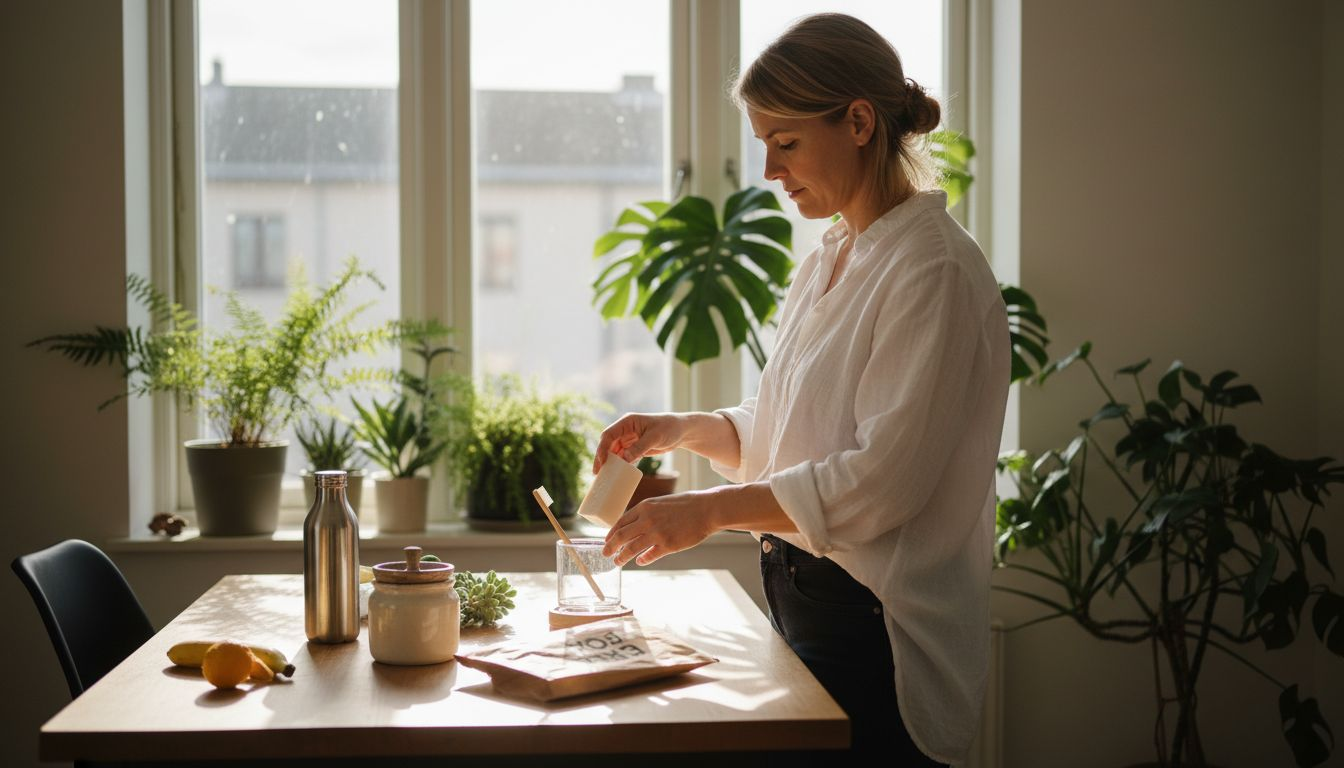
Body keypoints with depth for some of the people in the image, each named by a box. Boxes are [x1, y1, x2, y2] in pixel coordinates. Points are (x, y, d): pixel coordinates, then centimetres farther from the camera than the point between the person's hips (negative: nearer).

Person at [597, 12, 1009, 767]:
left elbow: (884, 476, -23)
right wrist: (684, 430, 3)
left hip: (875, 628, -8)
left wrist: (713, 509, -23)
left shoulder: (934, 270, -16)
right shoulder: (825, 265, 13)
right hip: (803, 599, 8)